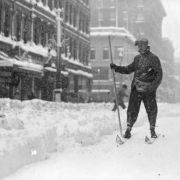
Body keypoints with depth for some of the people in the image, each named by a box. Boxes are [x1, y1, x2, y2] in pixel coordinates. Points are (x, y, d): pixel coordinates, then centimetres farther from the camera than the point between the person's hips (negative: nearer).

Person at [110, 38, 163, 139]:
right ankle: (128, 130, 6)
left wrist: (153, 86, -18)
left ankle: (153, 130, 20)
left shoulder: (154, 58, -3)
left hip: (149, 90, -3)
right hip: (136, 89, 3)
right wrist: (116, 68, 7)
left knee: (152, 111, 3)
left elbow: (159, 74, -7)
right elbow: (128, 70, 19)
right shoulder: (137, 58, 12)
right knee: (132, 110, -1)